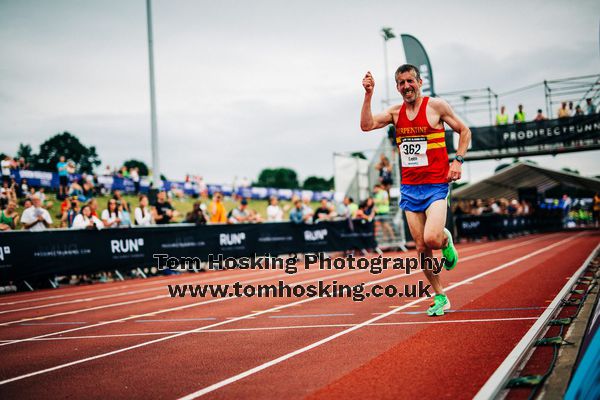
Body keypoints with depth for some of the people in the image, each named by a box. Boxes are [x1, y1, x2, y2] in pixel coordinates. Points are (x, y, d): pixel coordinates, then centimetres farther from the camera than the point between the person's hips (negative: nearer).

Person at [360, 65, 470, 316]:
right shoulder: (395, 112, 9)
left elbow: (464, 131, 5)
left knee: (432, 238, -23)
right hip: (409, 188, 4)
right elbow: (367, 125, -4)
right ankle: (440, 298, 17)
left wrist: (458, 161, -6)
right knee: (421, 247, 5)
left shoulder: (436, 106, -3)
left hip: (436, 185, -4)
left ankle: (446, 240, 14)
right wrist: (368, 94, -10)